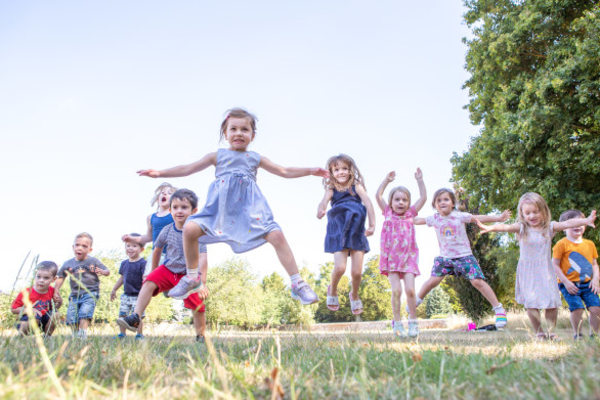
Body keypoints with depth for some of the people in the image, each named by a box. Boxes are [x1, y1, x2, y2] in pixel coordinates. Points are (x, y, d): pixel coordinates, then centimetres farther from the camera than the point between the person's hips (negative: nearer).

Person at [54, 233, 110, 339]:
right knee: (71, 318, -2)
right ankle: (75, 335, 14)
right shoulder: (68, 264, 8)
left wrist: (102, 272, -21)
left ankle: (82, 334, -19)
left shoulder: (93, 261, 1)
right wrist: (56, 289, 5)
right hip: (74, 295, 4)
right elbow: (61, 277, 17)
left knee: (84, 314, -20)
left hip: (90, 293, -3)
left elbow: (107, 271, 2)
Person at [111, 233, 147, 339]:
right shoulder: (124, 263, 9)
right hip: (126, 295, 6)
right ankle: (122, 334, 23)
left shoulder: (142, 263, -11)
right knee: (122, 315, 8)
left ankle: (140, 334, 11)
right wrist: (114, 290, 25)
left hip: (138, 296, -6)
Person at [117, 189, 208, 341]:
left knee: (197, 306, -5)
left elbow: (202, 257, -22)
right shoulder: (167, 230, -5)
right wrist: (154, 270, 23)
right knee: (149, 282, -21)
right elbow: (157, 249, 14)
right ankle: (135, 318, -21)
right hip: (168, 269, 3)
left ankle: (200, 336, 15)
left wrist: (202, 283, -27)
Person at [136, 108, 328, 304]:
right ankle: (192, 278, 4)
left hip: (249, 207, 0)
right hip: (221, 207, 0)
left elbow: (285, 171, 19)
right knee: (190, 229, -19)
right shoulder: (218, 156, 15)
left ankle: (297, 284, -7)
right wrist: (160, 173, 8)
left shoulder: (256, 158, 17)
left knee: (277, 235, -18)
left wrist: (310, 170, 10)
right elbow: (188, 169, 15)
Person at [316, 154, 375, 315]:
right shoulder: (332, 190, 4)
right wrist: (321, 210, -41)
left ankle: (354, 295, 31)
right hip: (339, 233, 0)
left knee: (357, 272, -1)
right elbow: (324, 200, -17)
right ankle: (332, 290, 17)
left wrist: (372, 225, -22)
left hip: (357, 233, 0)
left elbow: (368, 203, -8)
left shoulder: (356, 186, 2)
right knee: (339, 267, -17)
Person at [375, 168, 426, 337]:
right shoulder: (388, 214, 9)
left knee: (410, 290, -10)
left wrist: (419, 180, 2)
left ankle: (413, 322, 6)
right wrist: (387, 180, -1)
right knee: (396, 290, -10)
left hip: (408, 258, 1)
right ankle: (397, 323, 2)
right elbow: (378, 196, 2)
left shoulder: (410, 214, 11)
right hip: (391, 258, -1)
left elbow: (423, 198, 7)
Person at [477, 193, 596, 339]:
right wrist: (491, 228, -44)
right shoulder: (521, 228, -6)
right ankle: (539, 333, 14)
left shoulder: (550, 227, 0)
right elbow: (506, 227, -24)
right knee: (531, 304, -4)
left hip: (546, 272, 2)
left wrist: (586, 220, -29)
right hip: (527, 272, -1)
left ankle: (551, 331, 20)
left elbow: (567, 223, -13)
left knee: (552, 302, 1)